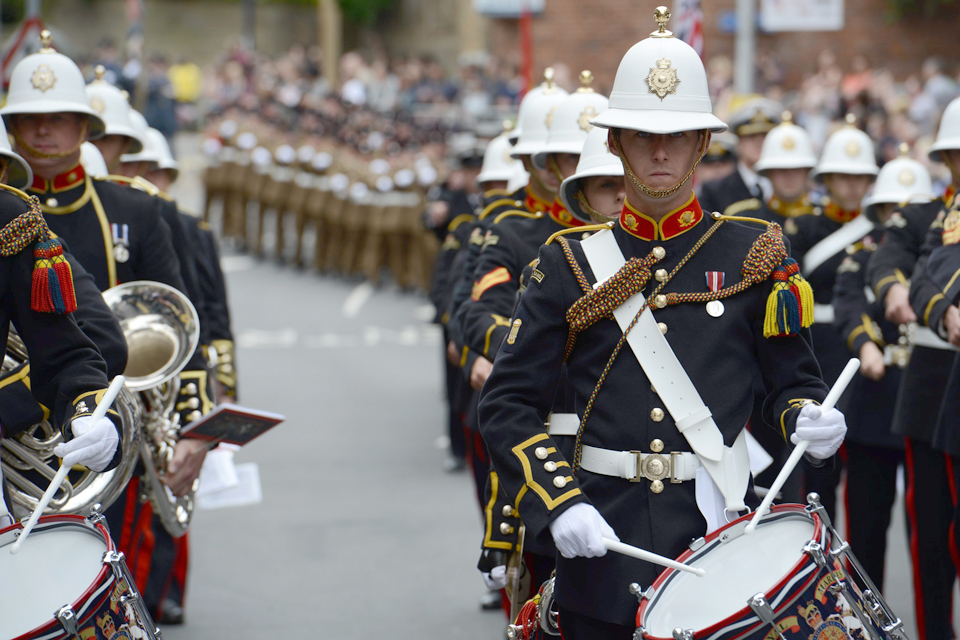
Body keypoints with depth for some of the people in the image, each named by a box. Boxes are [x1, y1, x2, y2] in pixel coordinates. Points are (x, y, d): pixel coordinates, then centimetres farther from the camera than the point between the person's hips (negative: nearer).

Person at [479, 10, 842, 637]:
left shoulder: (754, 255, 5)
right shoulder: (573, 263, 5)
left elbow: (794, 379, 10)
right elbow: (508, 401, 2)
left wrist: (810, 420, -14)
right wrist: (559, 504, -12)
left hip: (718, 531, 0)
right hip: (601, 539, 1)